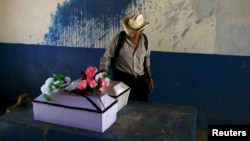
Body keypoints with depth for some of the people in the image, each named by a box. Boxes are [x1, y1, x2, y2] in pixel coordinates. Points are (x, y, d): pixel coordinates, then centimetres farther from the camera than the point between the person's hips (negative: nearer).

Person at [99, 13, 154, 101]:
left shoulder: (144, 40, -1)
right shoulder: (119, 38, -13)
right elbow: (106, 58, -11)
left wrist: (150, 78, 10)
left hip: (141, 79, 4)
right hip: (122, 79, -3)